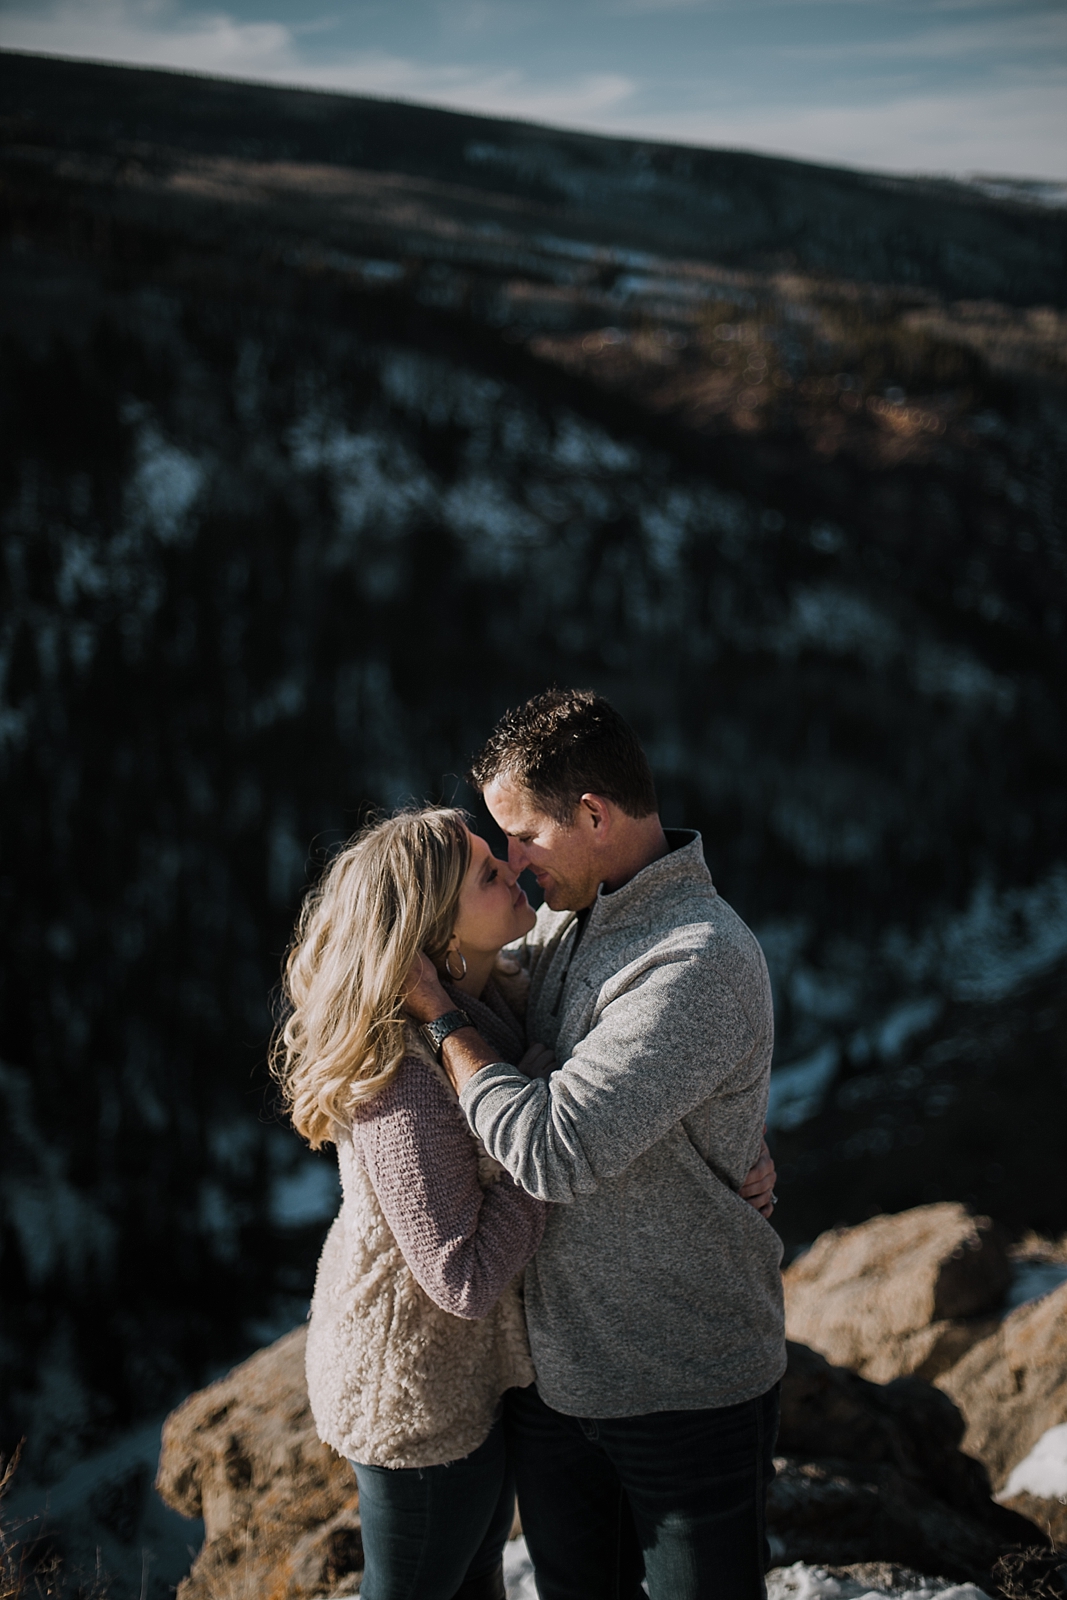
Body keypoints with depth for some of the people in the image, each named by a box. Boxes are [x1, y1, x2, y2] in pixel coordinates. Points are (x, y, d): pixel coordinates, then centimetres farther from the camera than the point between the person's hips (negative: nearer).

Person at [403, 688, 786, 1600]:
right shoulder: (558, 923, 3)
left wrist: (439, 1015, -17)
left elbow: (552, 1149, -30)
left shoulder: (701, 963, -24)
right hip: (553, 1369, 8)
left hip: (686, 1388, -7)